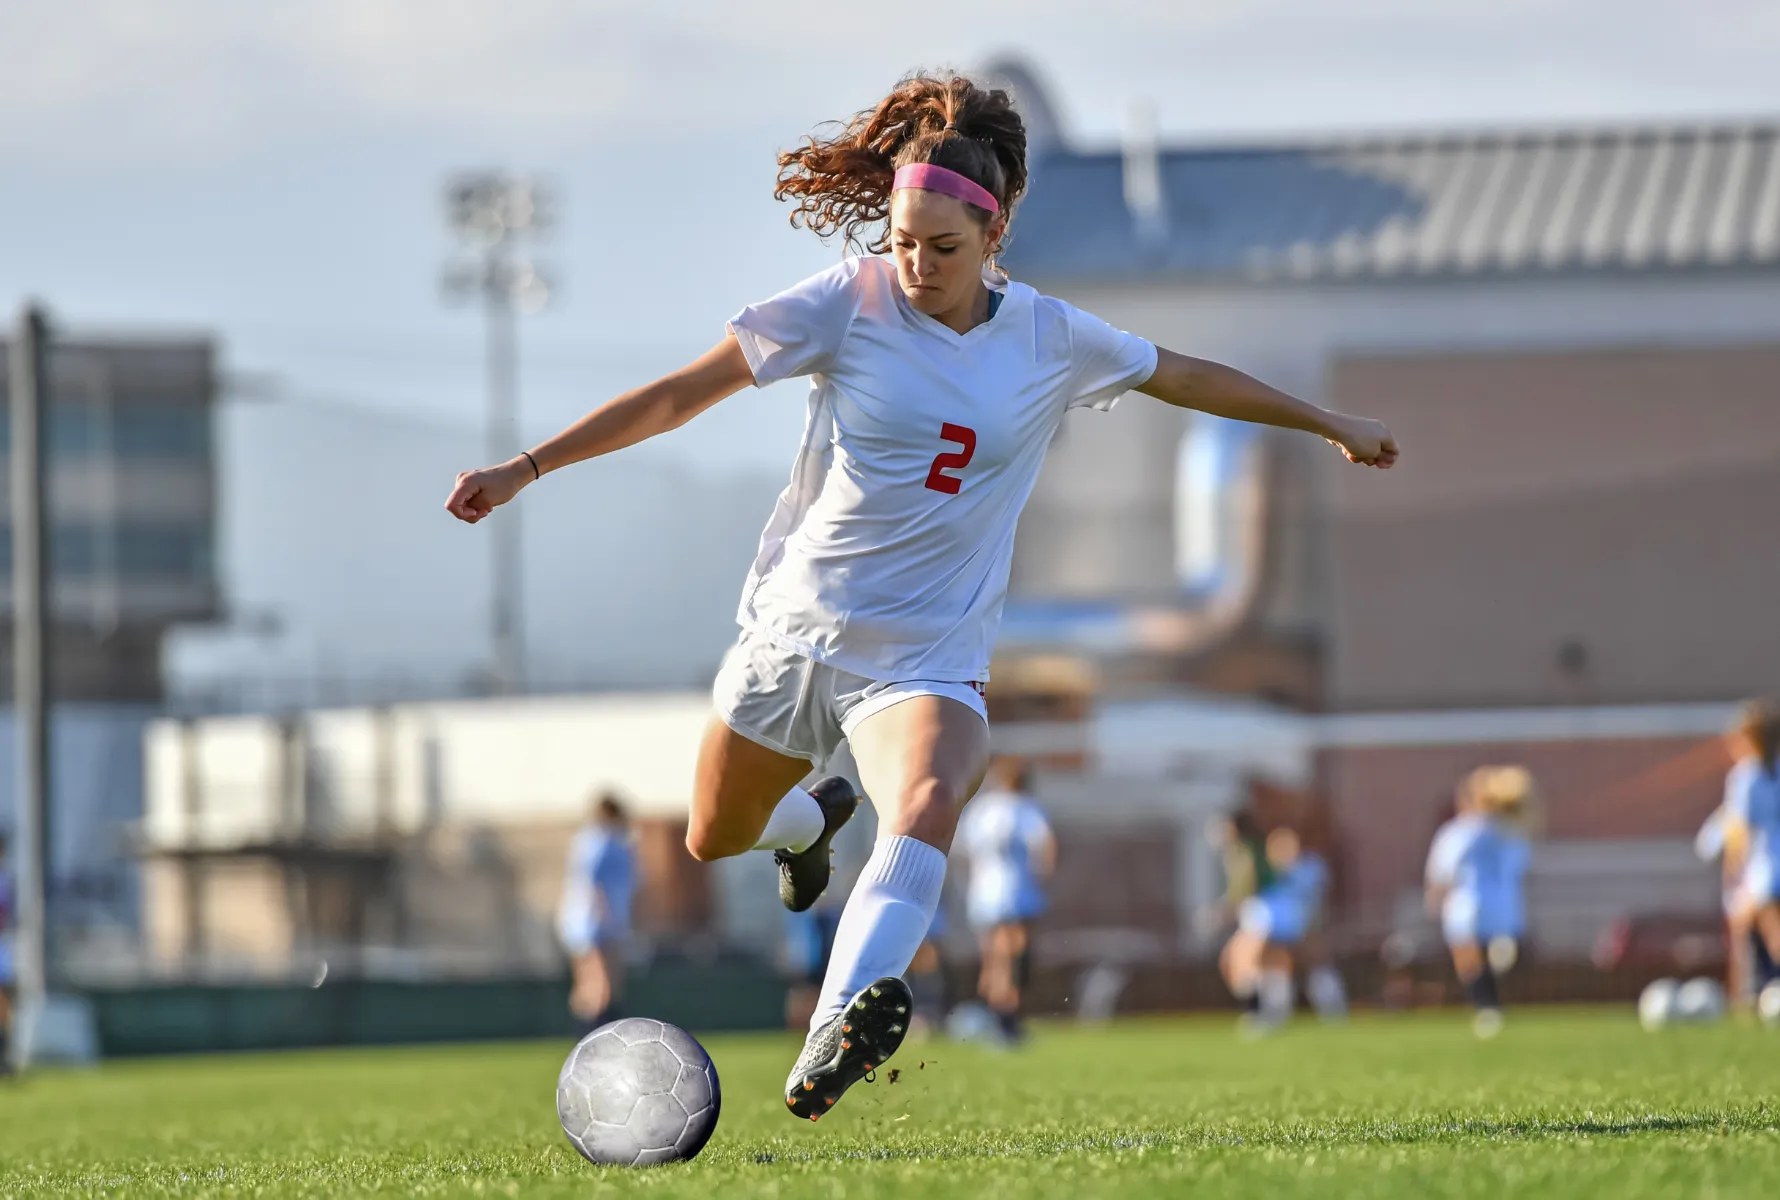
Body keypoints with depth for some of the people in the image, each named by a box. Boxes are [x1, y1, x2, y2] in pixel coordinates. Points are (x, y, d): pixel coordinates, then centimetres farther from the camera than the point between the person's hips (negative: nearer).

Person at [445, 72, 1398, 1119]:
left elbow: (1185, 377, 17)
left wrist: (1330, 424, 25)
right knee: (715, 839, 17)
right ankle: (811, 821, 55)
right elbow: (684, 393, -7)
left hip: (928, 656, -1)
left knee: (927, 808, -33)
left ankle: (841, 1028, -53)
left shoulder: (1052, 342, -1)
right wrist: (527, 468, -11)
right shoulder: (852, 302, -8)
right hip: (795, 626, 1)